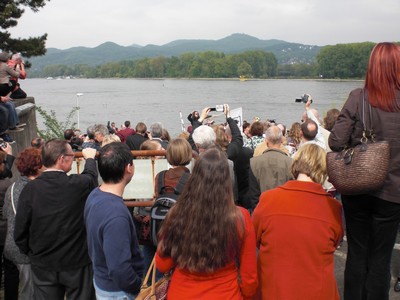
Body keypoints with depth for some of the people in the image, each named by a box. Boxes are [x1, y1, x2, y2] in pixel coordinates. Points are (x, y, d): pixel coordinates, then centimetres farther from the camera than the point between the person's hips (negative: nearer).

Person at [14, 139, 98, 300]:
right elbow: (91, 176, 8)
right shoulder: (78, 184, -16)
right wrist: (90, 158, 28)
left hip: (43, 265, 2)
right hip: (77, 262, -2)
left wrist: (31, 253, 9)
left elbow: (20, 231, -9)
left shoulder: (30, 189, -13)